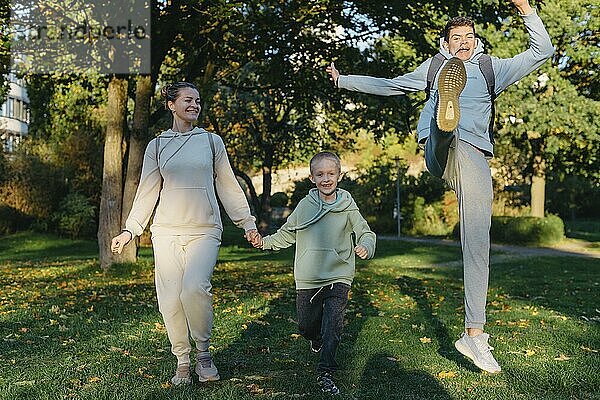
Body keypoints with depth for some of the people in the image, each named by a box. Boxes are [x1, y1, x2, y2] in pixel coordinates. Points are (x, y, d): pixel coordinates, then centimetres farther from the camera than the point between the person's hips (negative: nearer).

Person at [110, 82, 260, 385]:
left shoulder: (211, 141, 10)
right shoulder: (157, 146, 12)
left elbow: (228, 187, 13)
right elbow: (147, 192, 13)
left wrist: (247, 222, 8)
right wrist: (130, 230, 8)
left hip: (204, 230, -2)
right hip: (167, 231, 2)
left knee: (194, 288, -24)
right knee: (170, 300, -3)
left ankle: (203, 351, -2)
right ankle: (182, 362, 14)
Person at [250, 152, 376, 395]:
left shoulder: (347, 207, -1)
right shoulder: (304, 206, 3)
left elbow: (366, 233, 2)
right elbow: (287, 234, 16)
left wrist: (365, 247, -19)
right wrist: (265, 242, 6)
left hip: (338, 277, -2)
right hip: (307, 280, 2)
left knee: (333, 325, -11)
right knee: (306, 325, 12)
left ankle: (325, 373, -1)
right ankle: (316, 338, 47)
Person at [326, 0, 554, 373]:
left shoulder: (491, 68, 23)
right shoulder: (434, 68, 24)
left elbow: (543, 51, 18)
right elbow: (388, 85, 32)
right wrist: (344, 80, 34)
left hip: (475, 159, 0)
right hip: (439, 153, 0)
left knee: (477, 244, -8)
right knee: (446, 129, -38)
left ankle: (474, 333, -6)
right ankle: (446, 108, -78)